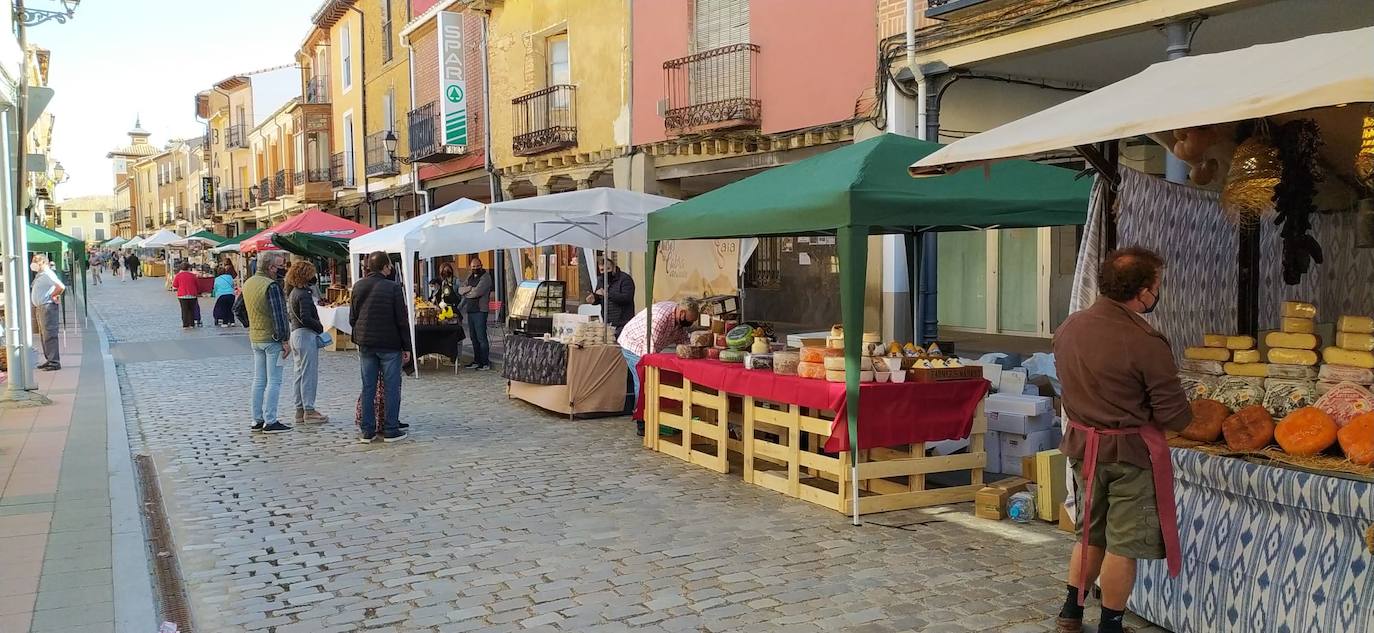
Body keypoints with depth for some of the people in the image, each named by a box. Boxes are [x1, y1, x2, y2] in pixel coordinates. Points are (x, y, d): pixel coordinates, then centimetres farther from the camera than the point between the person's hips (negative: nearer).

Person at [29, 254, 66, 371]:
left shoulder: (47, 274, -16)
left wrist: (53, 296, -16)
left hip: (48, 307, -11)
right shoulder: (40, 274, 16)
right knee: (43, 336, 17)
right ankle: (49, 360, 24)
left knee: (49, 335, -9)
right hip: (41, 308, 11)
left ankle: (54, 362, -8)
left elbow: (61, 287, -30)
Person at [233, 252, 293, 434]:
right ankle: (270, 422, -2)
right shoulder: (271, 285, -18)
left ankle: (257, 420, 18)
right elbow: (278, 315, -21)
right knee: (274, 381, -3)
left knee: (259, 380, 14)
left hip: (255, 338, 8)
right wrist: (285, 340, -17)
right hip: (272, 338, -8)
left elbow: (237, 308, 19)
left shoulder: (248, 283, 9)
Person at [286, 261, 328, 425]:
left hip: (296, 333, 10)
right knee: (309, 374, -4)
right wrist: (320, 327, -11)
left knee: (300, 374, 14)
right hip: (306, 335, -10)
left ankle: (300, 410, 19)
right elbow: (306, 318, -24)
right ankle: (309, 411, 0)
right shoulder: (303, 294, -16)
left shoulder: (293, 293, 13)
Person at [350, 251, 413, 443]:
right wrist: (406, 347, -4)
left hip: (365, 345, 5)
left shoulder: (358, 287, 5)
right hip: (390, 345, -5)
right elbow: (402, 320, -10)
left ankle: (367, 431, 11)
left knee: (368, 388, 9)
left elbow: (352, 319, 10)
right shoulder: (393, 288, -11)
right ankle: (391, 430, 4)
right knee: (392, 387, 2)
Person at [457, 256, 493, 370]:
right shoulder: (470, 277, 18)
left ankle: (485, 363, -4)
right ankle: (476, 361, 18)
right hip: (470, 311, 8)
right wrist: (469, 288, -11)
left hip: (480, 311, -8)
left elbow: (476, 292, -18)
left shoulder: (485, 277, -8)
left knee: (481, 337, -7)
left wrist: (466, 293, 0)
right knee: (473, 338, 11)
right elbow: (460, 289, 9)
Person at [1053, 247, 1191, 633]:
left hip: (1083, 445, 7)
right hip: (1130, 452, -6)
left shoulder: (1069, 328, -2)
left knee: (1090, 534, 21)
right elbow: (1174, 415, -16)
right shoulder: (1145, 342, -22)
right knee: (1123, 544, 7)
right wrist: (1185, 414, 5)